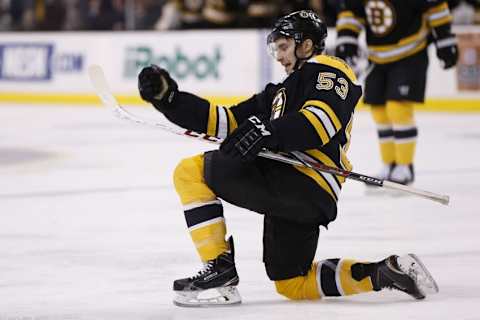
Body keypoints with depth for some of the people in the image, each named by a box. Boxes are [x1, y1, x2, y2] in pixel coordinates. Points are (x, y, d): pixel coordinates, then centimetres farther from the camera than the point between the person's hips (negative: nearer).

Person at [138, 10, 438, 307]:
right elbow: (227, 121, 23)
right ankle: (385, 273, 9)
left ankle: (220, 269, -15)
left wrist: (267, 132, -30)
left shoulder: (327, 70, 5)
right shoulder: (278, 94, 32)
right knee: (293, 285, 14)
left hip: (304, 182, -10)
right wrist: (169, 98, 14)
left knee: (192, 172, -11)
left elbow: (322, 121, -16)